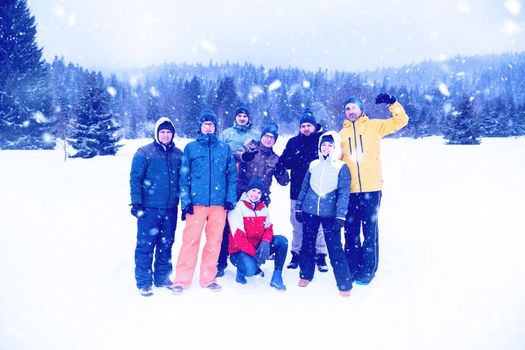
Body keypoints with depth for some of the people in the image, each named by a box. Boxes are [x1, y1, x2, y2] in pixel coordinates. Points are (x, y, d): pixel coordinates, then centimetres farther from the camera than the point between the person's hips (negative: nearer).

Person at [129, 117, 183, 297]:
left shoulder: (178, 154, 8)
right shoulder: (144, 153, -2)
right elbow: (135, 179, -4)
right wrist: (136, 203, -10)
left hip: (170, 208, 4)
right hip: (149, 208, -3)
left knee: (166, 245, 12)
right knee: (145, 245, 1)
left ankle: (162, 277, 26)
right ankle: (144, 282, 13)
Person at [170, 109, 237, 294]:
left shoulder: (224, 148, 9)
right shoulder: (191, 147, 5)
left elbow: (232, 175, 9)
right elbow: (183, 176, 3)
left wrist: (230, 199, 0)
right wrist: (185, 201, -5)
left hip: (219, 202, 2)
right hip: (196, 202, -2)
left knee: (214, 241, 7)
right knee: (190, 240, -2)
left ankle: (208, 278, 20)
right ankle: (182, 280, 10)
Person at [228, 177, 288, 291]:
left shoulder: (263, 207, 8)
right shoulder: (238, 207, -14)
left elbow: (268, 228, 5)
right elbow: (238, 236, -20)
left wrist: (265, 242, -18)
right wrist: (253, 253, -26)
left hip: (258, 247, 6)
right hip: (239, 250, -6)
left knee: (282, 240, -16)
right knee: (250, 270, -34)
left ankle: (277, 277, -10)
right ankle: (241, 270, 4)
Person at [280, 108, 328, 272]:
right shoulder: (293, 142, 11)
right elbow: (284, 162, 4)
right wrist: (296, 157, -13)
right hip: (298, 190, 2)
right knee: (297, 224, 9)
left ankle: (320, 255, 11)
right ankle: (296, 253, 22)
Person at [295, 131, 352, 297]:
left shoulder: (341, 167, -2)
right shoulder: (313, 165, 7)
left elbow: (344, 193, -6)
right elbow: (304, 188, 13)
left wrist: (340, 216, -12)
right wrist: (298, 208, 12)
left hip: (330, 214, -3)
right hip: (309, 212, 3)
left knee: (335, 248, -5)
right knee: (307, 244, 13)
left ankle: (344, 284, 7)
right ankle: (305, 275, 32)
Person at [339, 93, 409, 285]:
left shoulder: (374, 126, 6)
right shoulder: (342, 133, 13)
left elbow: (401, 120, 3)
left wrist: (392, 102, -10)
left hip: (371, 189, -3)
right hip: (350, 190, 3)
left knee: (370, 231, 1)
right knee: (351, 231, 9)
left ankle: (367, 271, 11)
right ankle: (351, 270, 20)